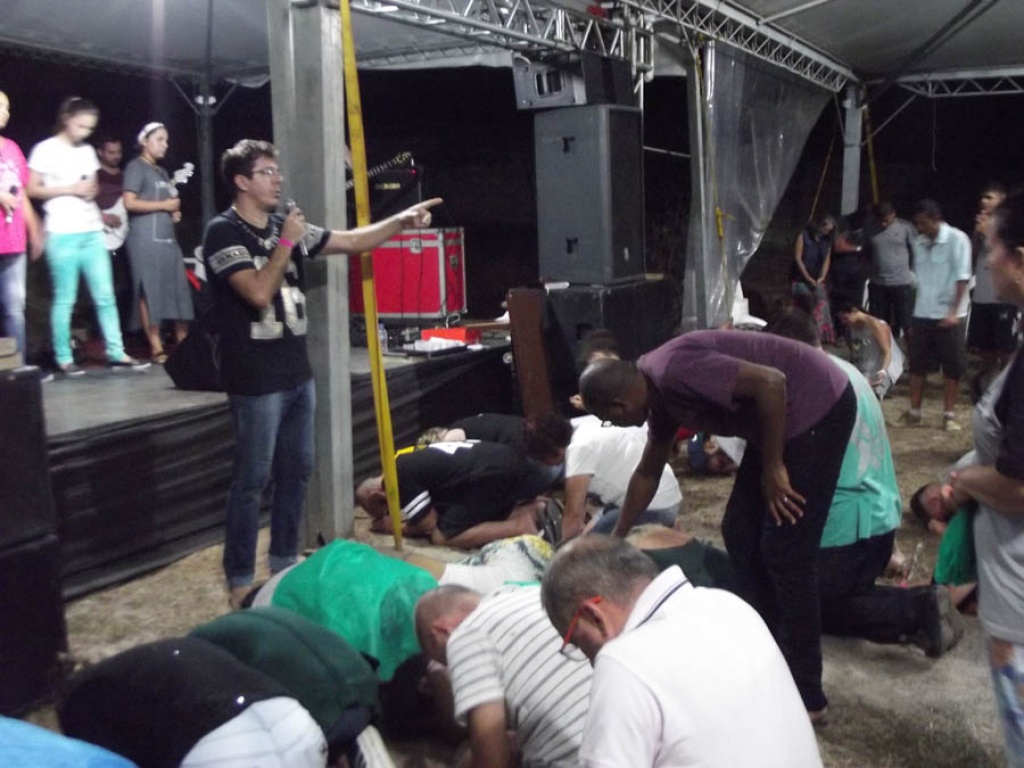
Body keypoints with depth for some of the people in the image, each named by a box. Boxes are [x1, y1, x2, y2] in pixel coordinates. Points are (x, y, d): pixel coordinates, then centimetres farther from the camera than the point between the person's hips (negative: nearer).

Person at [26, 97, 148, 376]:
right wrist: (71, 190, -12)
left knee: (105, 295, 3)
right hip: (62, 234, -6)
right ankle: (64, 358, 6)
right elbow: (33, 189, -3)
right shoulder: (46, 150, -2)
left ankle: (116, 353, 6)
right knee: (65, 299, -1)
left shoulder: (88, 151, 15)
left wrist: (92, 191, 0)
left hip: (92, 232, 6)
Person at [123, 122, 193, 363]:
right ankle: (156, 347, -5)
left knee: (179, 290, 4)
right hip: (146, 239, -8)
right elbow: (130, 203, -12)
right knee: (149, 292, -6)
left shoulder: (161, 172, 24)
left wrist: (175, 212, 12)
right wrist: (165, 205, -9)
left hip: (168, 238, 8)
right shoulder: (136, 167, -1)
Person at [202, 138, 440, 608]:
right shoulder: (223, 232, -11)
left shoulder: (286, 227, 10)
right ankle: (240, 581, 11)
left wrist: (401, 221, 1)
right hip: (256, 380, -8)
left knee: (296, 470, 15)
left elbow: (352, 241, 12)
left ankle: (284, 564, 30)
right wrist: (287, 242, -16)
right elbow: (258, 292, -23)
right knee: (252, 479, -1)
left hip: (297, 372, 8)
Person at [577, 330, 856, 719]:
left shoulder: (675, 370, -22)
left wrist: (772, 467, -17)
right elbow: (647, 473, 23)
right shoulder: (660, 393, 9)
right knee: (740, 535, 13)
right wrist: (616, 540, 33)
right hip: (784, 418, 10)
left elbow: (772, 382, -27)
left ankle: (805, 696, 5)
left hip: (817, 407, -10)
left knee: (786, 553, -6)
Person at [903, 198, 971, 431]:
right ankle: (914, 412, 13)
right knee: (917, 364, 6)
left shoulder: (957, 239, -8)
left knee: (952, 366, 2)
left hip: (948, 315, -5)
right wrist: (915, 312, 10)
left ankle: (949, 415, 9)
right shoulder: (919, 243, 7)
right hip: (922, 314, 5)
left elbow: (962, 278, -12)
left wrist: (953, 311, -18)